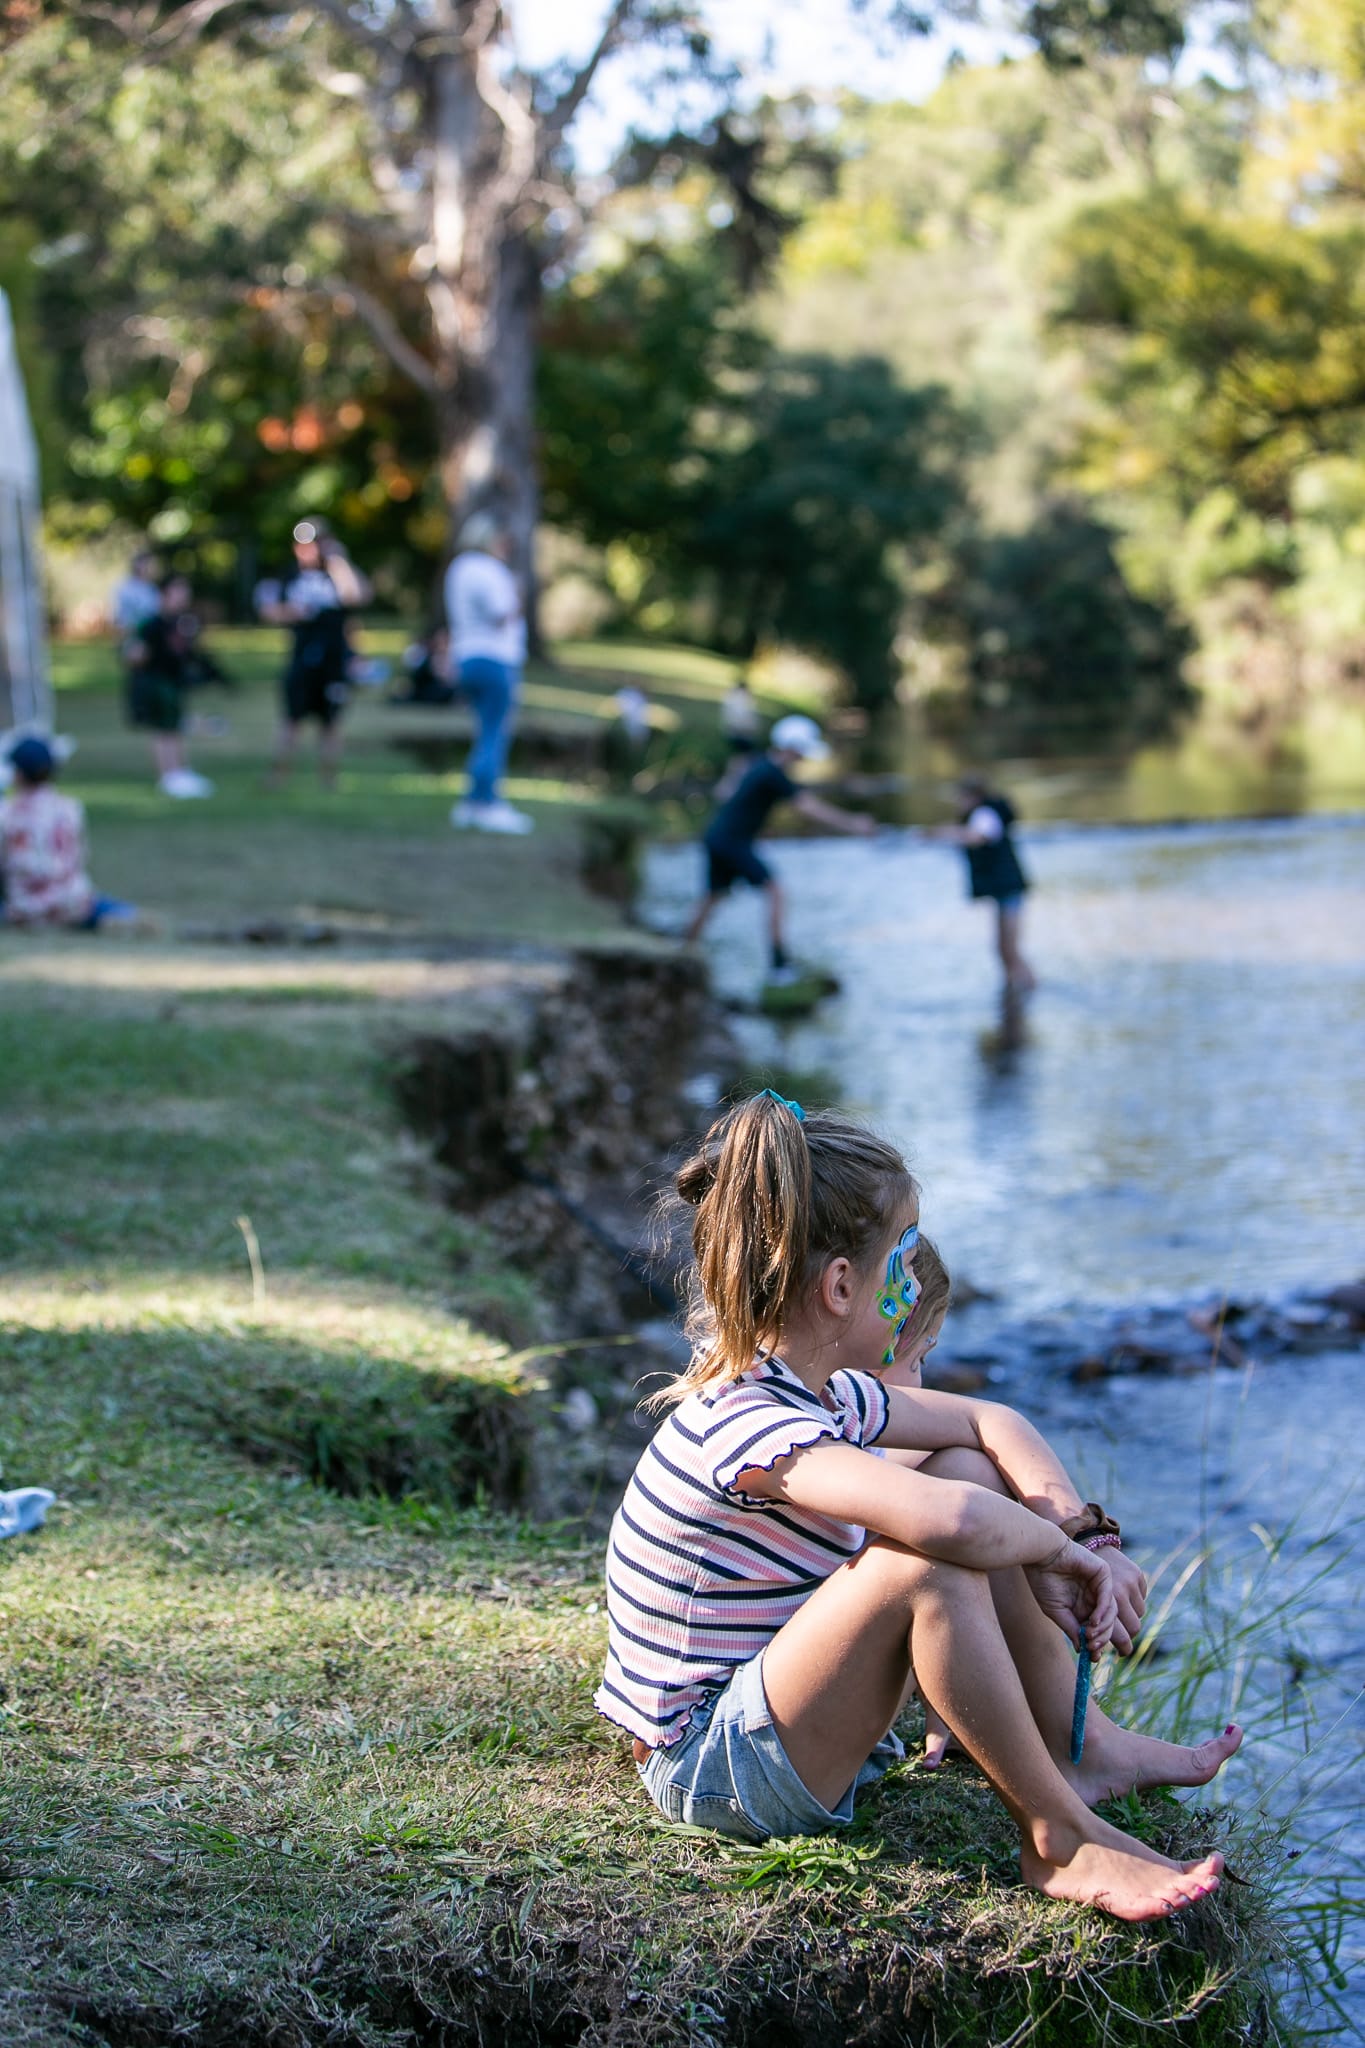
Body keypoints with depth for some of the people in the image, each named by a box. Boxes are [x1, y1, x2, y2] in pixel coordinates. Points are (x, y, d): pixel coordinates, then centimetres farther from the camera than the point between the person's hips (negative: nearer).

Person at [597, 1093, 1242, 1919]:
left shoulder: (821, 1391, 2)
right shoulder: (748, 1427, -29)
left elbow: (989, 1421, 11)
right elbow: (949, 1522, -44)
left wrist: (1086, 1533, -6)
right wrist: (1062, 1549, -24)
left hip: (776, 1718, 10)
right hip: (714, 1772, -10)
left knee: (969, 1470, 5)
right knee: (929, 1559, -32)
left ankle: (1076, 1748, 11)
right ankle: (1060, 1841, -16)